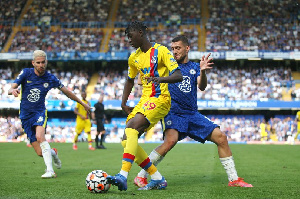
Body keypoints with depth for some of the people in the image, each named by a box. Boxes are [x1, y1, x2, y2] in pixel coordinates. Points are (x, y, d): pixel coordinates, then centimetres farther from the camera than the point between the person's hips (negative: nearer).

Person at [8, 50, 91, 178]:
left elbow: (66, 91, 12)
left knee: (40, 136, -33)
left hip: (40, 112, -1)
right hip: (25, 115, 1)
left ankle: (50, 171, -33)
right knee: (40, 153, -5)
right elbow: (10, 89, -11)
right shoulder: (26, 73, -3)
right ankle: (53, 153, 32)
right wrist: (13, 90, -37)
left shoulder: (50, 78, -2)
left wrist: (82, 103, 18)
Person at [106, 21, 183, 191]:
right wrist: (123, 103, 16)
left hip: (160, 99, -8)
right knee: (127, 141, -3)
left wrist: (160, 79, -35)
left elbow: (178, 76, -16)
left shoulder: (160, 51, -7)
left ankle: (123, 177, -35)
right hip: (145, 100, 8)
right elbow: (130, 80, 29)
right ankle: (158, 179, 3)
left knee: (131, 129, -28)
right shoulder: (134, 58, 15)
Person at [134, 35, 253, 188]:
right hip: (172, 112, -4)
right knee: (171, 140, -31)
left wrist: (202, 72, -24)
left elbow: (202, 87, -3)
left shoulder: (195, 67, 13)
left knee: (221, 138, -3)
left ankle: (233, 179, 8)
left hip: (192, 114, 4)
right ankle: (141, 177, -22)